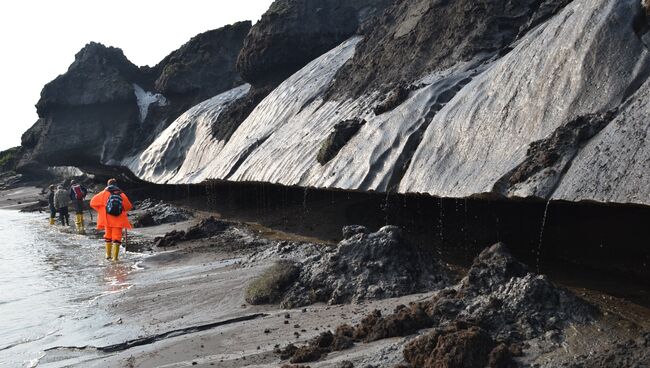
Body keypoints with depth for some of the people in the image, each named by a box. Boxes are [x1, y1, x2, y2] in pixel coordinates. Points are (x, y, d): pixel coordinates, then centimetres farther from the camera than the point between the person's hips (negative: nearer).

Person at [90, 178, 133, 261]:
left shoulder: (104, 193, 0)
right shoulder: (121, 194, 2)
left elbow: (92, 202, 3)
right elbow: (129, 206, 10)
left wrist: (101, 210, 16)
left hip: (107, 219, 1)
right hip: (119, 220, -1)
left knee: (108, 236, 20)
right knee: (117, 237, 1)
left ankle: (108, 254, 26)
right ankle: (115, 256, -7)